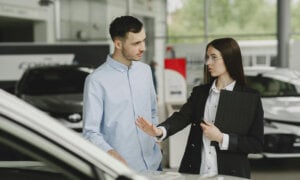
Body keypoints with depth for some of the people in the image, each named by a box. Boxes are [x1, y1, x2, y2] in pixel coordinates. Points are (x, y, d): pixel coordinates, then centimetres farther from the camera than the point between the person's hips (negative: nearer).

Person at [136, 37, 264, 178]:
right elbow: (182, 117, -9)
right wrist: (160, 131, -28)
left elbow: (257, 144, -7)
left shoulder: (251, 98, -4)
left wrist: (221, 138, -16)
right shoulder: (199, 92, 7)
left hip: (231, 175, -3)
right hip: (196, 173, 3)